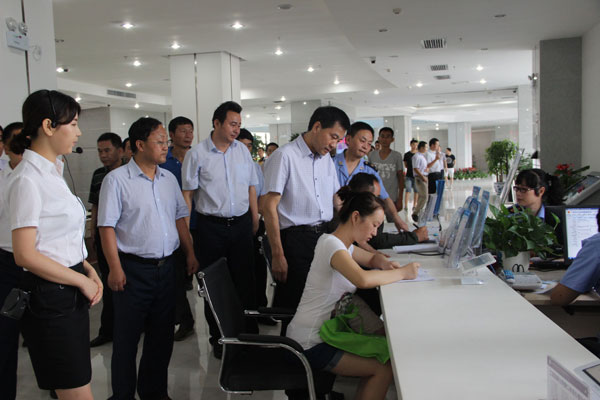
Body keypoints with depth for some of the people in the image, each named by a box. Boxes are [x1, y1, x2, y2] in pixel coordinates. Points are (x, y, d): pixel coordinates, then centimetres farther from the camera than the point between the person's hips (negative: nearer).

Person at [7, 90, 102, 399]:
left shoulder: (53, 172, 11)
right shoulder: (28, 180, -17)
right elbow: (25, 255, -21)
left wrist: (88, 269, 4)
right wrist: (82, 281, -13)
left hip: (71, 293, 9)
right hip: (51, 297, -9)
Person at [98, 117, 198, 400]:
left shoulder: (169, 179, 10)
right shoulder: (117, 180, -8)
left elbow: (180, 218, 16)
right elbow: (107, 227, -11)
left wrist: (190, 254, 11)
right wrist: (115, 268, -15)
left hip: (166, 267, 6)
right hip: (133, 268, -5)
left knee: (162, 334, 14)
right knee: (127, 336, 5)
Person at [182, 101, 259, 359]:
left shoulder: (242, 150, 7)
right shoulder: (197, 154, -5)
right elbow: (188, 193, -4)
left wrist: (255, 218, 9)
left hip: (241, 224, 3)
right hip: (211, 226, -3)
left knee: (245, 281, 9)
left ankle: (249, 334, 22)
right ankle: (218, 338, 22)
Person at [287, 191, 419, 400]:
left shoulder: (344, 245, 9)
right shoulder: (331, 244, -20)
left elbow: (371, 258, 27)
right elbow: (363, 279, -37)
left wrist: (384, 263, 3)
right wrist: (402, 272, -21)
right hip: (310, 344, -9)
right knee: (385, 368, -10)